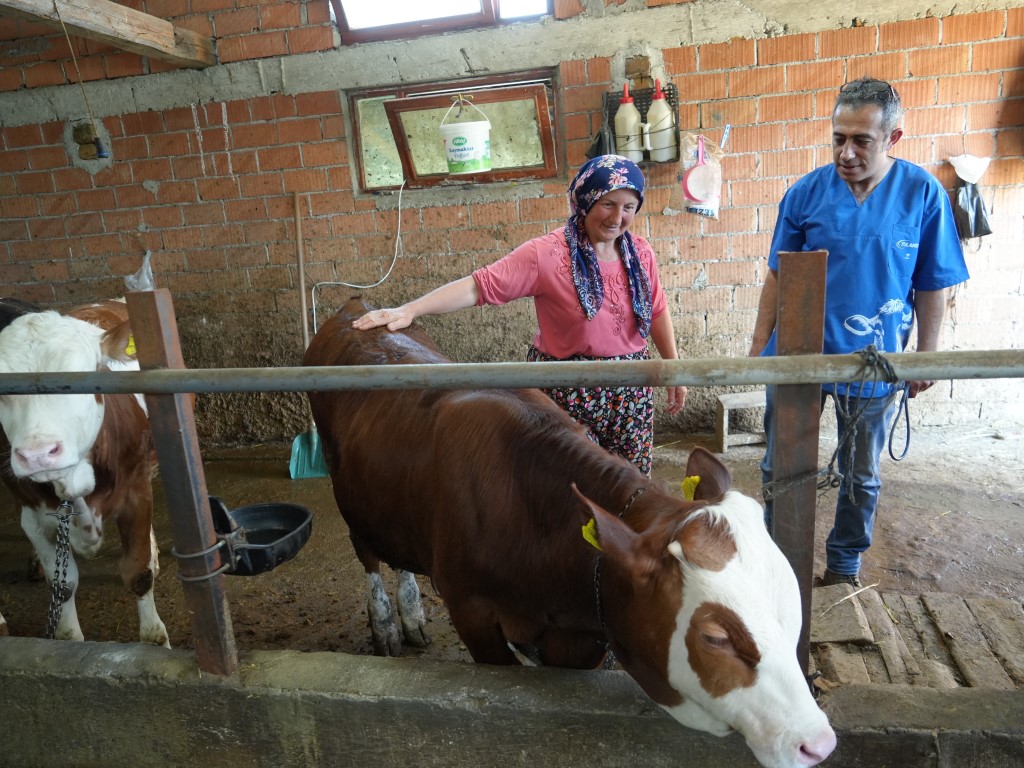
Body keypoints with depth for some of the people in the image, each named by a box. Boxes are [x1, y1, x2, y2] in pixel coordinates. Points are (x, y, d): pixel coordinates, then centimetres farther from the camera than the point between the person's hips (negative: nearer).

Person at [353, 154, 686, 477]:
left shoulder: (641, 253, 3)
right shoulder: (547, 254, -14)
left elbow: (657, 312, 15)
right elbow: (479, 285, -20)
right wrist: (409, 309, -28)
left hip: (633, 389, 5)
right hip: (570, 391, -5)